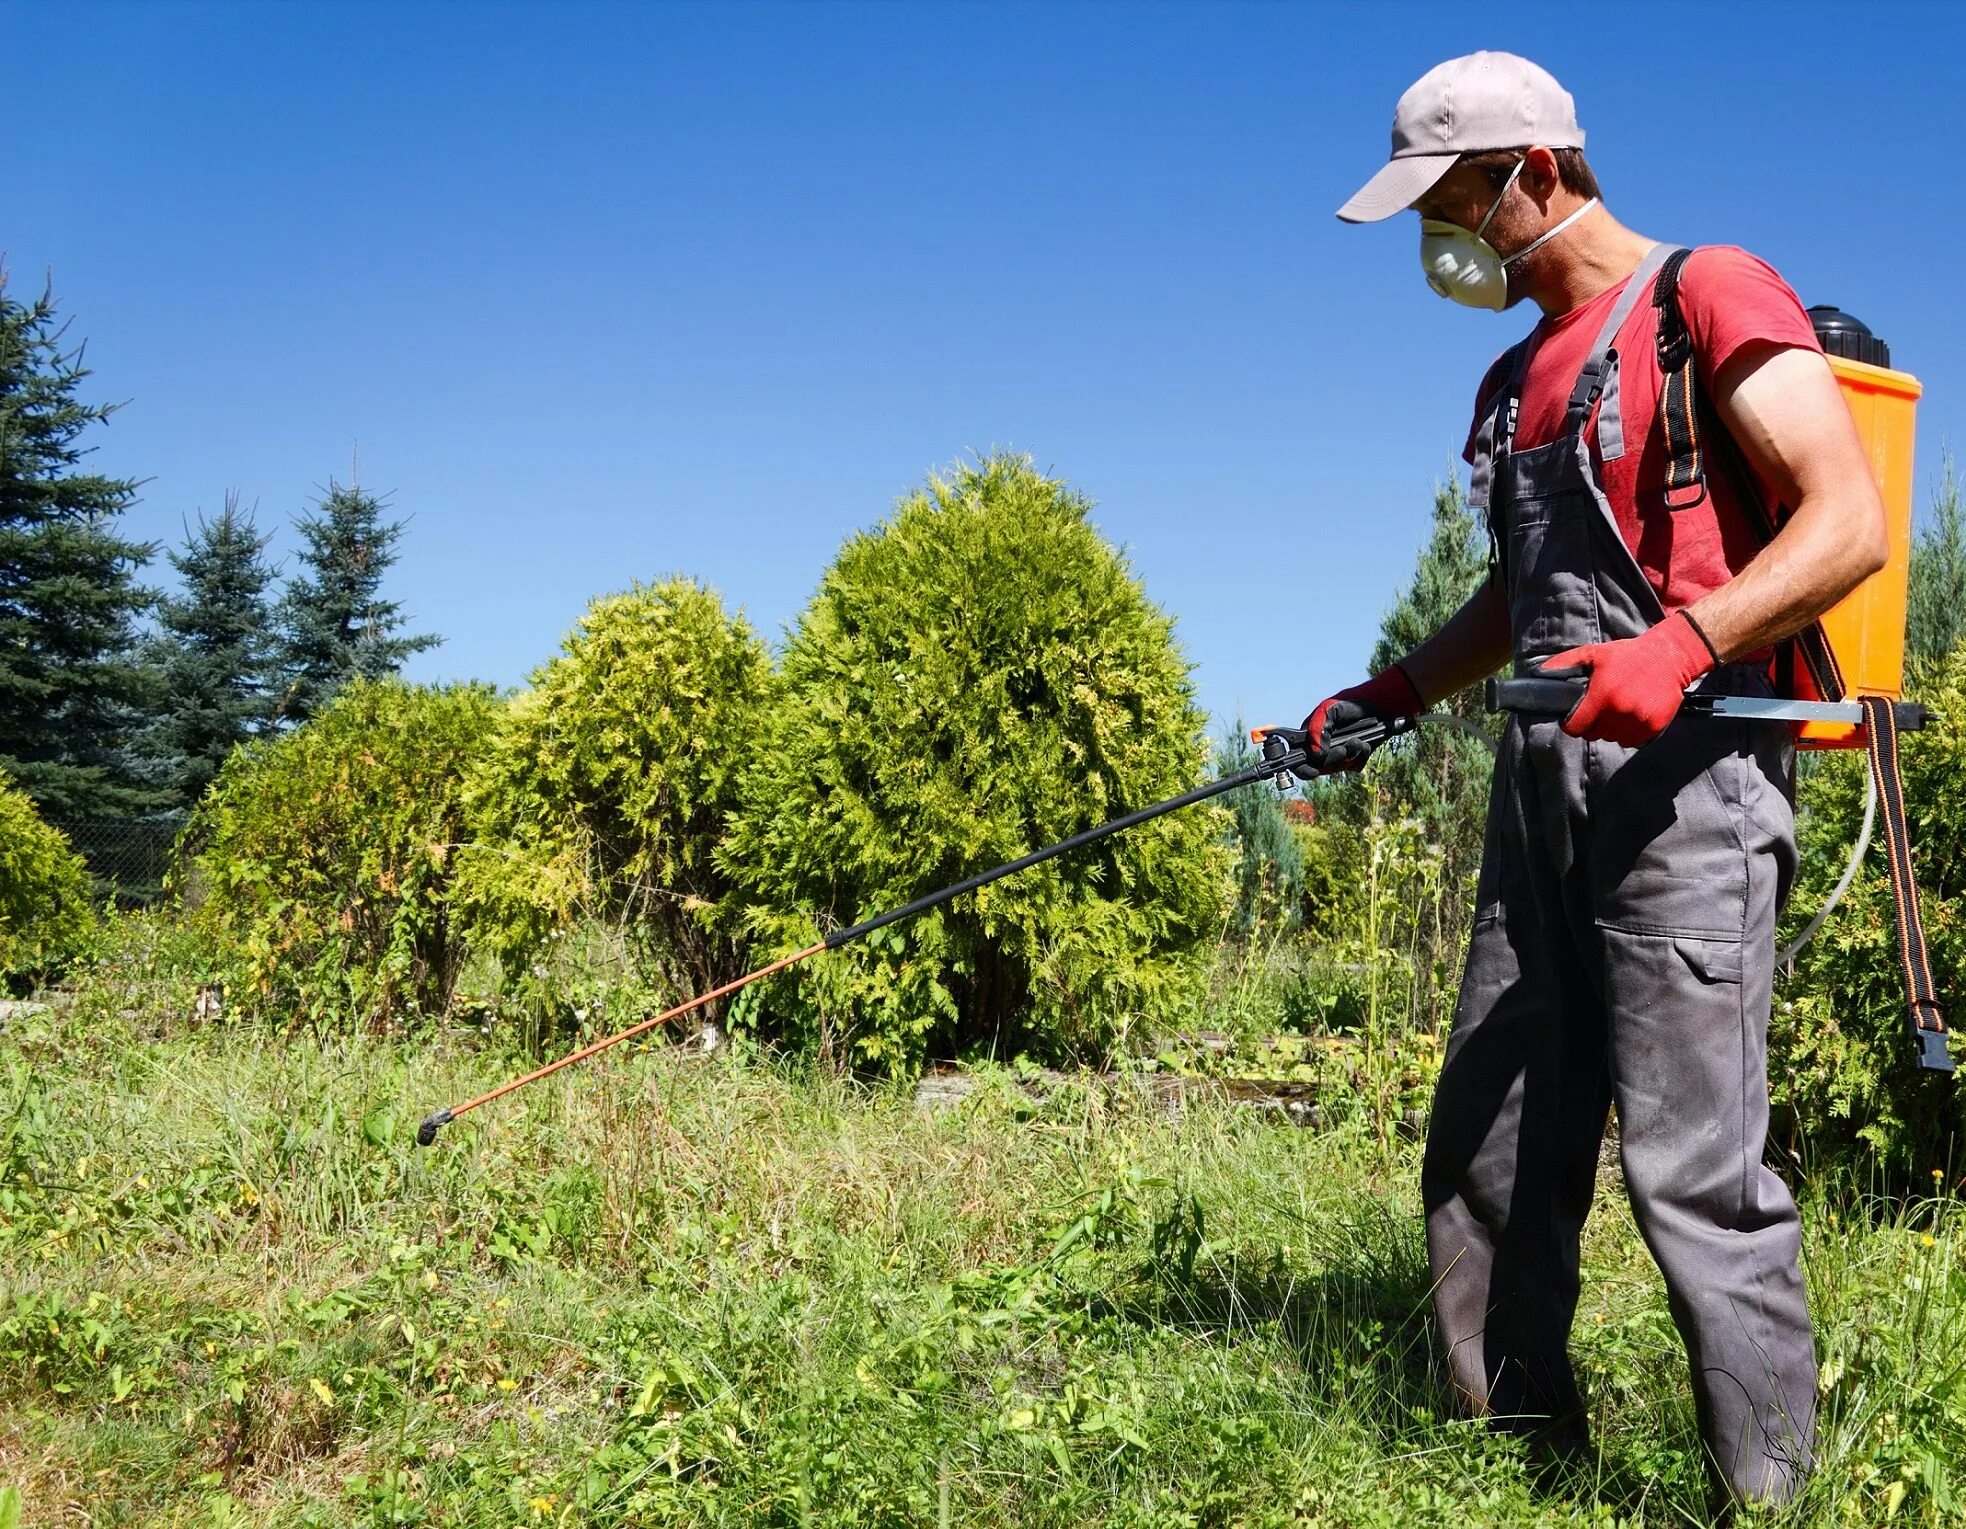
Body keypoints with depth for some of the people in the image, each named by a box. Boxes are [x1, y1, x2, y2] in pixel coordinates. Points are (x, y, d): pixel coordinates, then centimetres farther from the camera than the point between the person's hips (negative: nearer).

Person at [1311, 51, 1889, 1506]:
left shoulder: (1709, 296, -2)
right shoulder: (1519, 378, 22)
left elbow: (1852, 524, -12)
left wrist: (1681, 644, -26)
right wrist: (1388, 694, 19)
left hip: (1688, 778, -8)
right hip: (1544, 784, 8)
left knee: (1692, 1162, -11)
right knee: (1485, 1148, 7)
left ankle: (1776, 1492, 1)